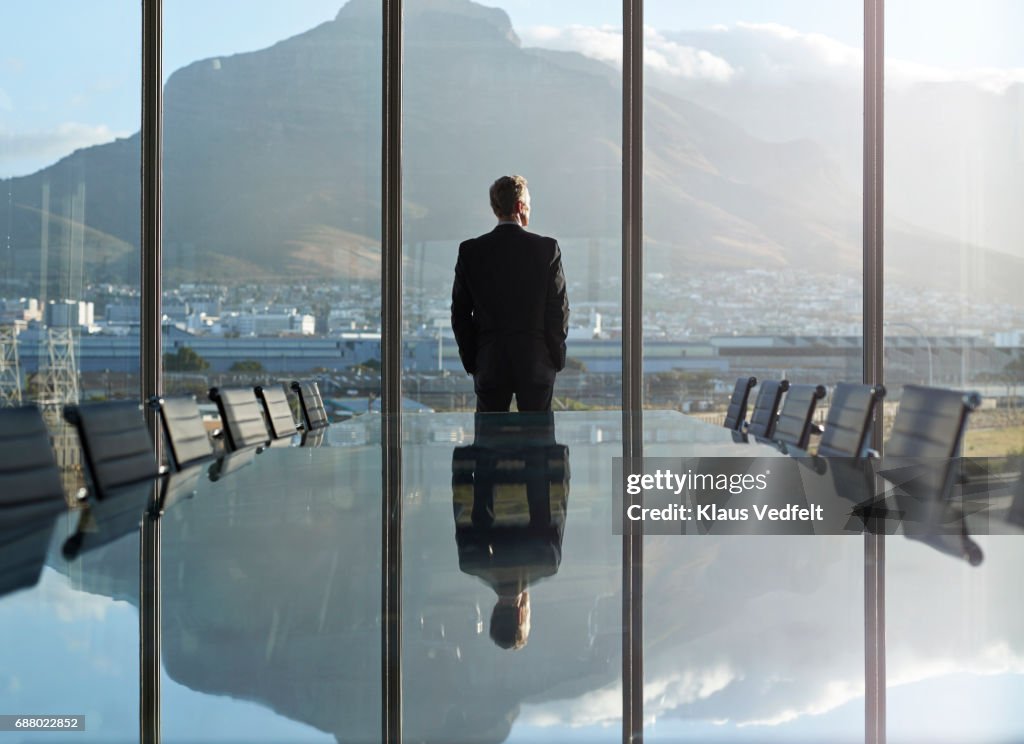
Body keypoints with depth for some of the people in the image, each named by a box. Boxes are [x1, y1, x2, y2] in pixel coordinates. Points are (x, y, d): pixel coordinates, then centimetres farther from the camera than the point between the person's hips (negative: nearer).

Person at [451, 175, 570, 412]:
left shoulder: (470, 251, -1)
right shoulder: (547, 248, -5)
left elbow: (460, 313, 2)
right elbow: (559, 309, -2)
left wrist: (470, 360, 10)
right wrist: (556, 357, 8)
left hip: (489, 365, 1)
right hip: (536, 363, -1)